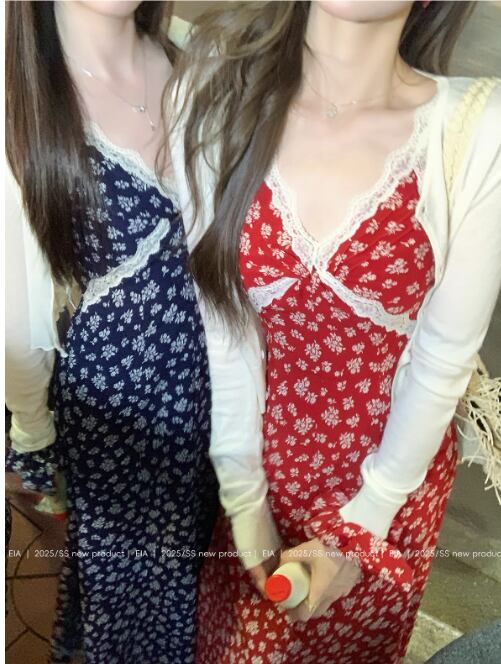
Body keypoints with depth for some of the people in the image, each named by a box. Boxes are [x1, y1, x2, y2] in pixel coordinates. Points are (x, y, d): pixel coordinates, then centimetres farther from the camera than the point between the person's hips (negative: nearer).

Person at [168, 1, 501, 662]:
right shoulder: (216, 94, -15)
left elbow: (444, 356, -13)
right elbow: (222, 323, -13)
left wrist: (356, 531, -6)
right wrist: (243, 499, -7)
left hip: (392, 467, -1)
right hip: (259, 453, 1)